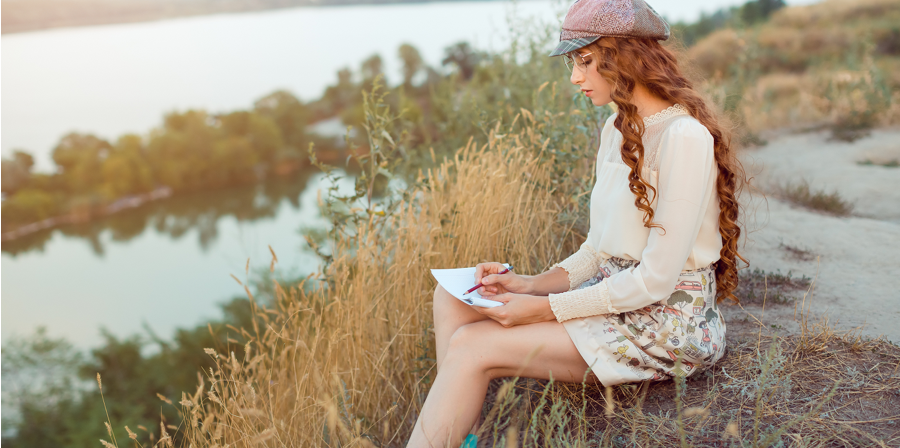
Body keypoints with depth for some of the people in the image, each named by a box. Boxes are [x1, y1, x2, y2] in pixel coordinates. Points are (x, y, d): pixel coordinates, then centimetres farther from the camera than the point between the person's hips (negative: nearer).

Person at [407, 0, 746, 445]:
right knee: (452, 298, -4)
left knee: (472, 346, -20)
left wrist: (546, 309, -18)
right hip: (615, 298, 9)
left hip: (669, 322, -9)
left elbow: (657, 279, -20)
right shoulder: (618, 129, 11)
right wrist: (530, 284, -2)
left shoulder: (684, 136, -18)